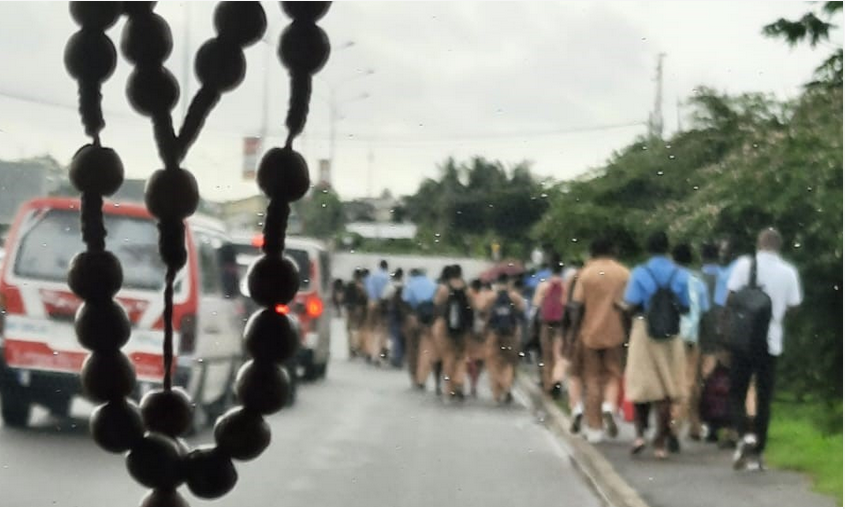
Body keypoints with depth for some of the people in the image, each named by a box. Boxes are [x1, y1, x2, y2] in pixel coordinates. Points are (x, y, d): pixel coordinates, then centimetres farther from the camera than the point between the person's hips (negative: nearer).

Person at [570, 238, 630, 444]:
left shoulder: (586, 274, -2)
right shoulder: (624, 273, 1)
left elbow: (577, 306, -6)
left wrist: (573, 337, 0)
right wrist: (630, 333, 9)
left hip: (589, 333, 0)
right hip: (615, 333, 0)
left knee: (591, 379, 7)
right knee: (613, 374, 12)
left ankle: (594, 428, 7)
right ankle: (609, 406, -18)